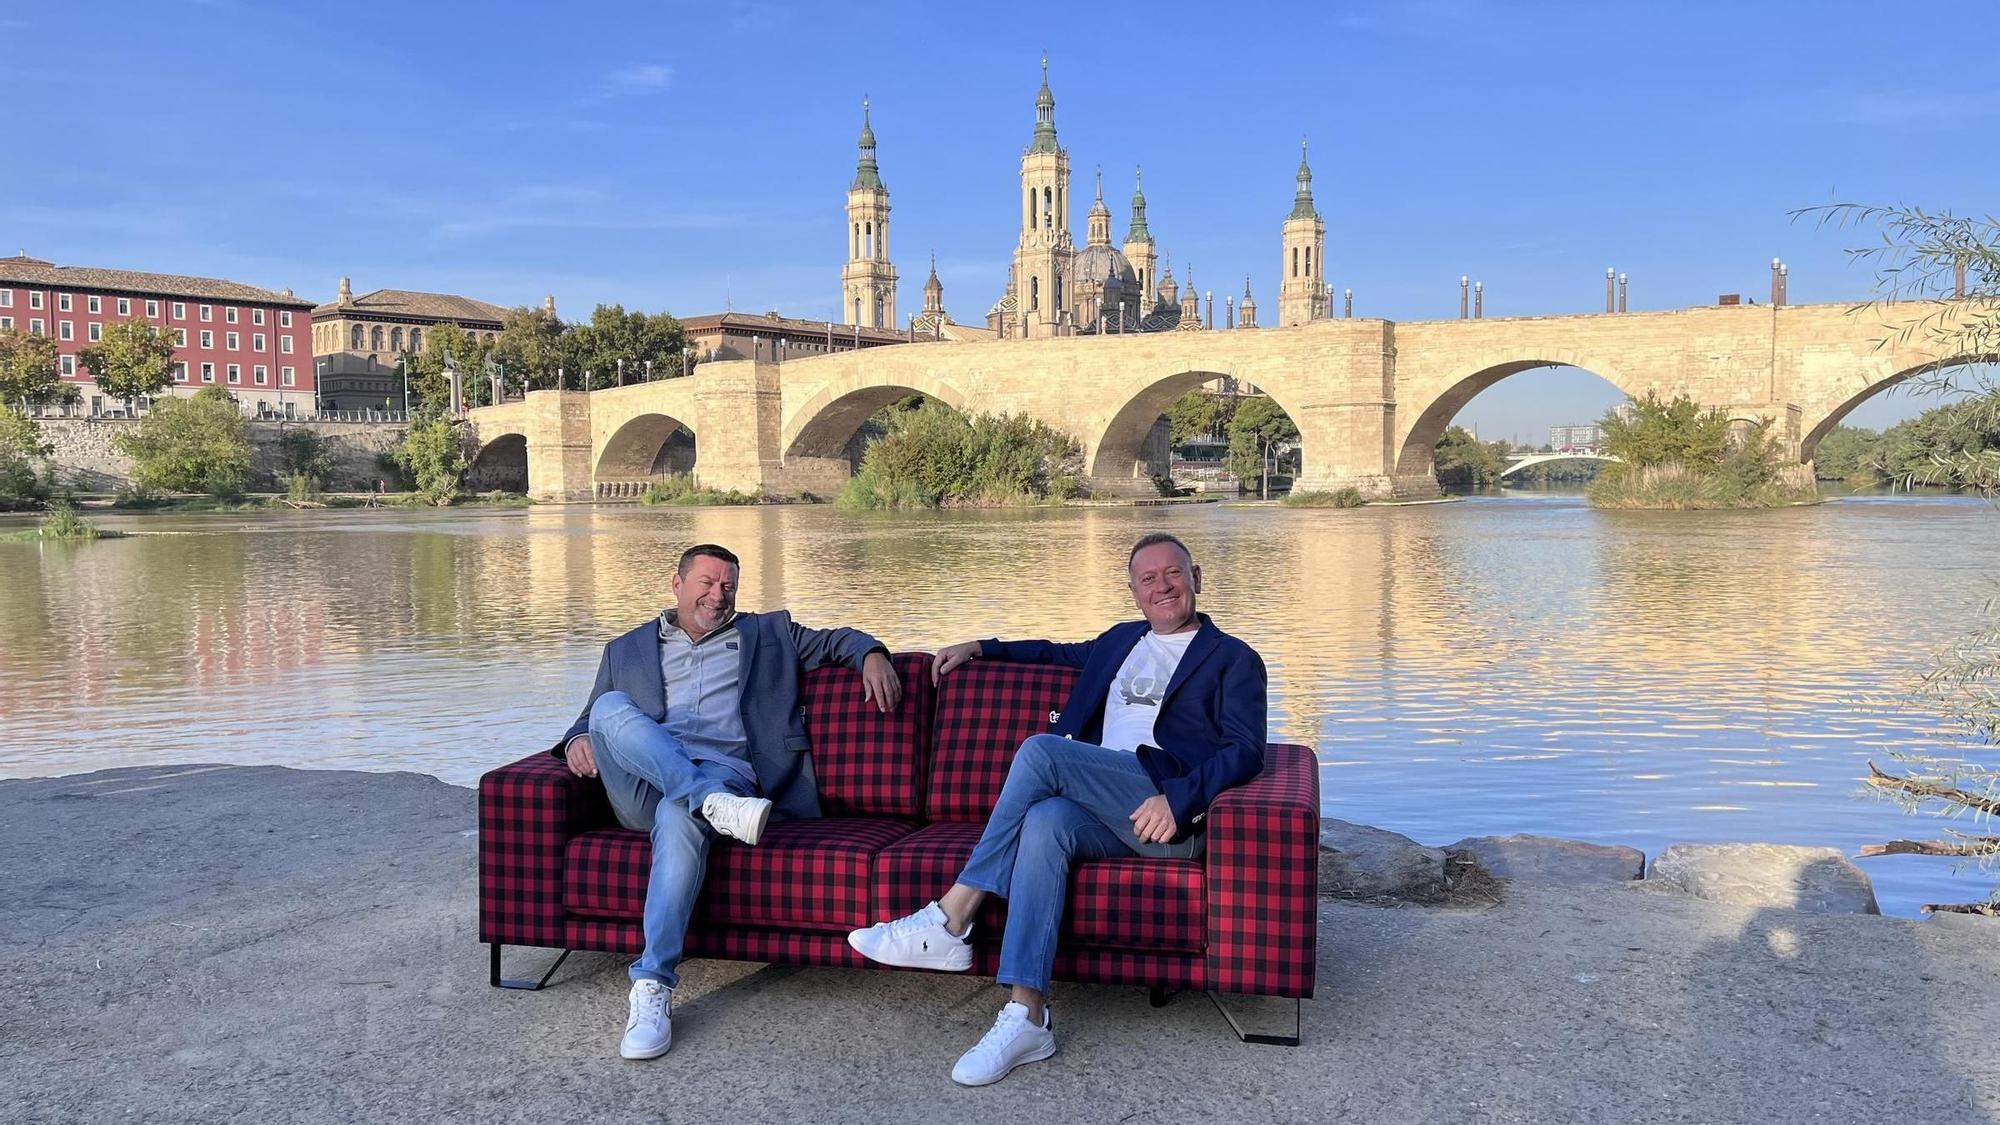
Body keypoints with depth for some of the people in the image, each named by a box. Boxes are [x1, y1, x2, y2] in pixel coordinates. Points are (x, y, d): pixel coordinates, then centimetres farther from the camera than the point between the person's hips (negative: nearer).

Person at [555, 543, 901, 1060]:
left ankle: (652, 986, -40)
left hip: (724, 772, -2)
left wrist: (871, 654, 4)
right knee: (610, 707, -28)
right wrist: (578, 740, 1)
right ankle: (715, 804, -40)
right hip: (643, 785, 2)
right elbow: (589, 719, 26)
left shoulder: (767, 634, 27)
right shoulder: (627, 650, 28)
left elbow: (834, 640, 27)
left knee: (679, 815, -39)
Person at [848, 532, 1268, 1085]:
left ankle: (948, 922, -24)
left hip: (1169, 817, -5)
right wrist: (980, 648, 35)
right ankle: (1026, 1018, -36)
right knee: (1045, 821, -31)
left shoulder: (1235, 660, 9)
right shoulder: (1121, 641, 29)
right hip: (1103, 816, 5)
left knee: (1042, 749, -26)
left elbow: (1245, 751, -4)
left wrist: (1178, 799, -21)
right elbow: (1063, 652, 47)